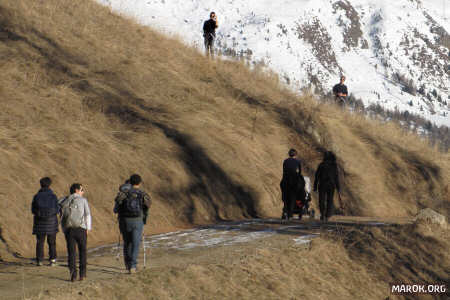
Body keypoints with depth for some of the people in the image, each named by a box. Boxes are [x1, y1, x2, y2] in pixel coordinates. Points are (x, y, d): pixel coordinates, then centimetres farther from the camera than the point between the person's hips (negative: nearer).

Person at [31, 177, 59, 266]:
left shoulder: (36, 196, -4)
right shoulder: (53, 196, -6)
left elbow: (33, 210, -2)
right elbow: (56, 210, -6)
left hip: (40, 222, 1)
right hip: (51, 222, 0)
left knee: (40, 242, 9)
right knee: (52, 242, 10)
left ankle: (39, 260, 3)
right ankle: (52, 260, 4)